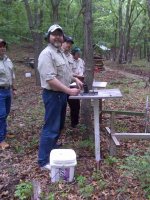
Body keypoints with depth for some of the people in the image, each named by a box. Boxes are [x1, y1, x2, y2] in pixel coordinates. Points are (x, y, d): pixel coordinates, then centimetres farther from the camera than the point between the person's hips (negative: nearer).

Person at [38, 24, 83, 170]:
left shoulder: (60, 53, 13)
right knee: (51, 128, -5)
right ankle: (44, 161, 4)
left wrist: (75, 79, 10)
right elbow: (50, 79, -27)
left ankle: (52, 149, 37)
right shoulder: (47, 53, -18)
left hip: (62, 94, 10)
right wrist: (69, 90, -27)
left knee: (59, 126, 20)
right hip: (53, 95, -10)